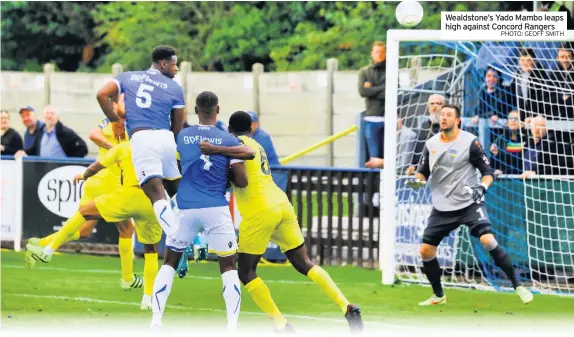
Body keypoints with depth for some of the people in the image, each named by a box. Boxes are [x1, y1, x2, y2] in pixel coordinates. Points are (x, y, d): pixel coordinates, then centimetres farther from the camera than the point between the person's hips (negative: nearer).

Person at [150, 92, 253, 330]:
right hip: (216, 210, -2)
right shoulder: (229, 140, 0)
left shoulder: (181, 137, 7)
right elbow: (241, 181, -3)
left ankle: (156, 320, 6)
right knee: (228, 266, 7)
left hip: (185, 208, 2)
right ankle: (232, 324, -4)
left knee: (169, 262, 14)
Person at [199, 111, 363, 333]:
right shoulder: (256, 145, 26)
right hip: (282, 205, 8)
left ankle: (282, 326, -8)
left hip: (260, 211, -8)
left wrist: (216, 150, -25)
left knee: (246, 272, 2)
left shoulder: (238, 142, 1)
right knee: (303, 264, 10)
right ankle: (348, 308, -3)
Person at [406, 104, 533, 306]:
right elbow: (424, 170, 14)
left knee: (488, 240, -23)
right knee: (426, 250, 1)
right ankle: (438, 296, 22)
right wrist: (417, 180, -8)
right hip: (442, 208, 5)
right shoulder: (431, 144, 3)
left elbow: (488, 171, -7)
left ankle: (518, 286, -13)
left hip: (469, 204, -5)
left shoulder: (470, 142, -10)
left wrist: (482, 187, -26)